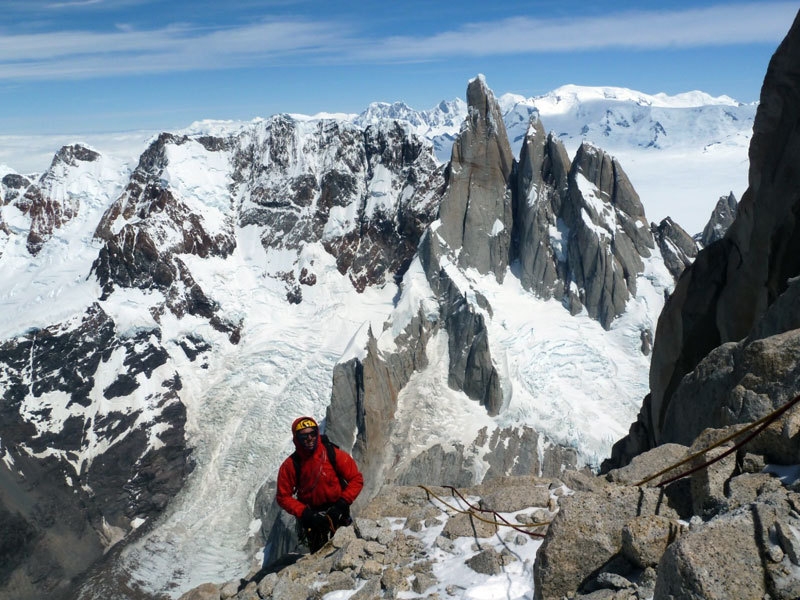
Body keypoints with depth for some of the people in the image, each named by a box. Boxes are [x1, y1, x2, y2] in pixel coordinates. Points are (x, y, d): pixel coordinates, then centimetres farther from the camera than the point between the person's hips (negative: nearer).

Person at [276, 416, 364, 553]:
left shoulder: (333, 454, -12)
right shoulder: (290, 465, -9)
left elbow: (356, 479, -6)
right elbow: (283, 497, -3)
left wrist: (341, 504, -15)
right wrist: (305, 514, -15)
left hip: (336, 511, 0)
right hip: (310, 515, 0)